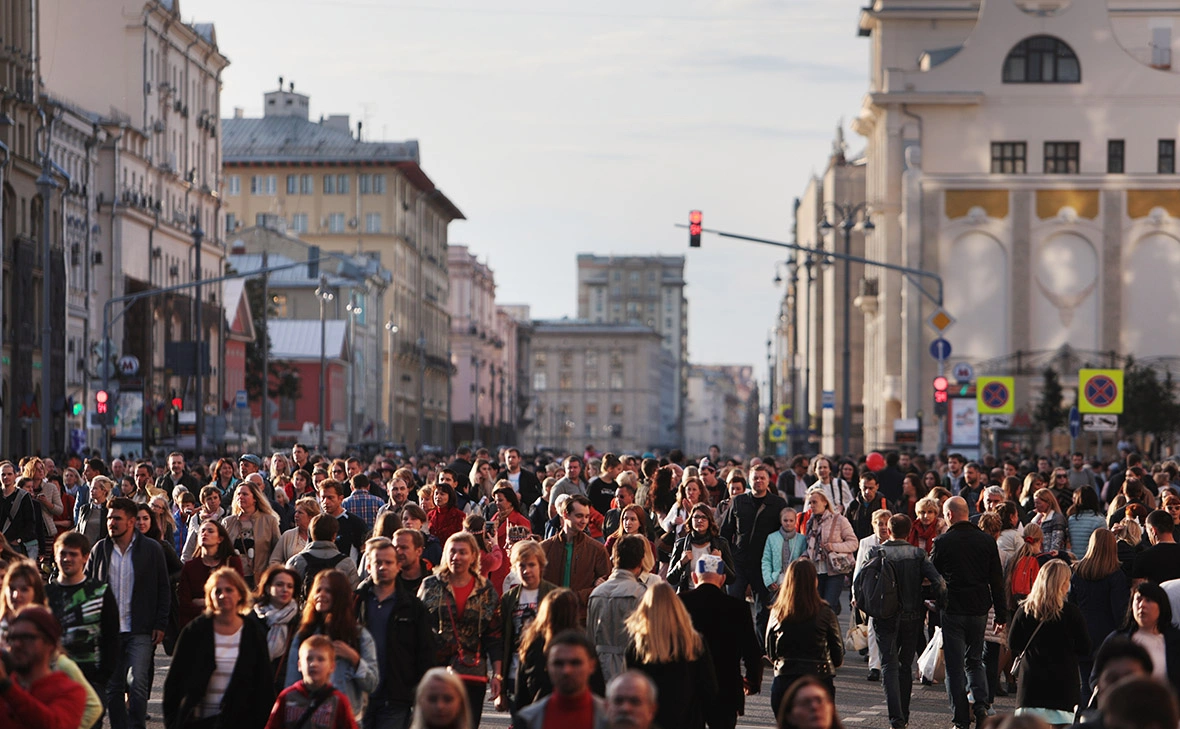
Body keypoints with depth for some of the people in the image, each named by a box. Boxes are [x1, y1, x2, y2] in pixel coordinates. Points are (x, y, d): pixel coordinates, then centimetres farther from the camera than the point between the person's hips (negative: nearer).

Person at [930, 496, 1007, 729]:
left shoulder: (942, 543, -9)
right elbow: (997, 581, 4)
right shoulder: (987, 541, 1)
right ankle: (981, 704, -2)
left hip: (952, 611, -3)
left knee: (955, 666, 2)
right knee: (975, 661, 18)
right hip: (979, 610, 3)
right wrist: (1001, 614, 10)